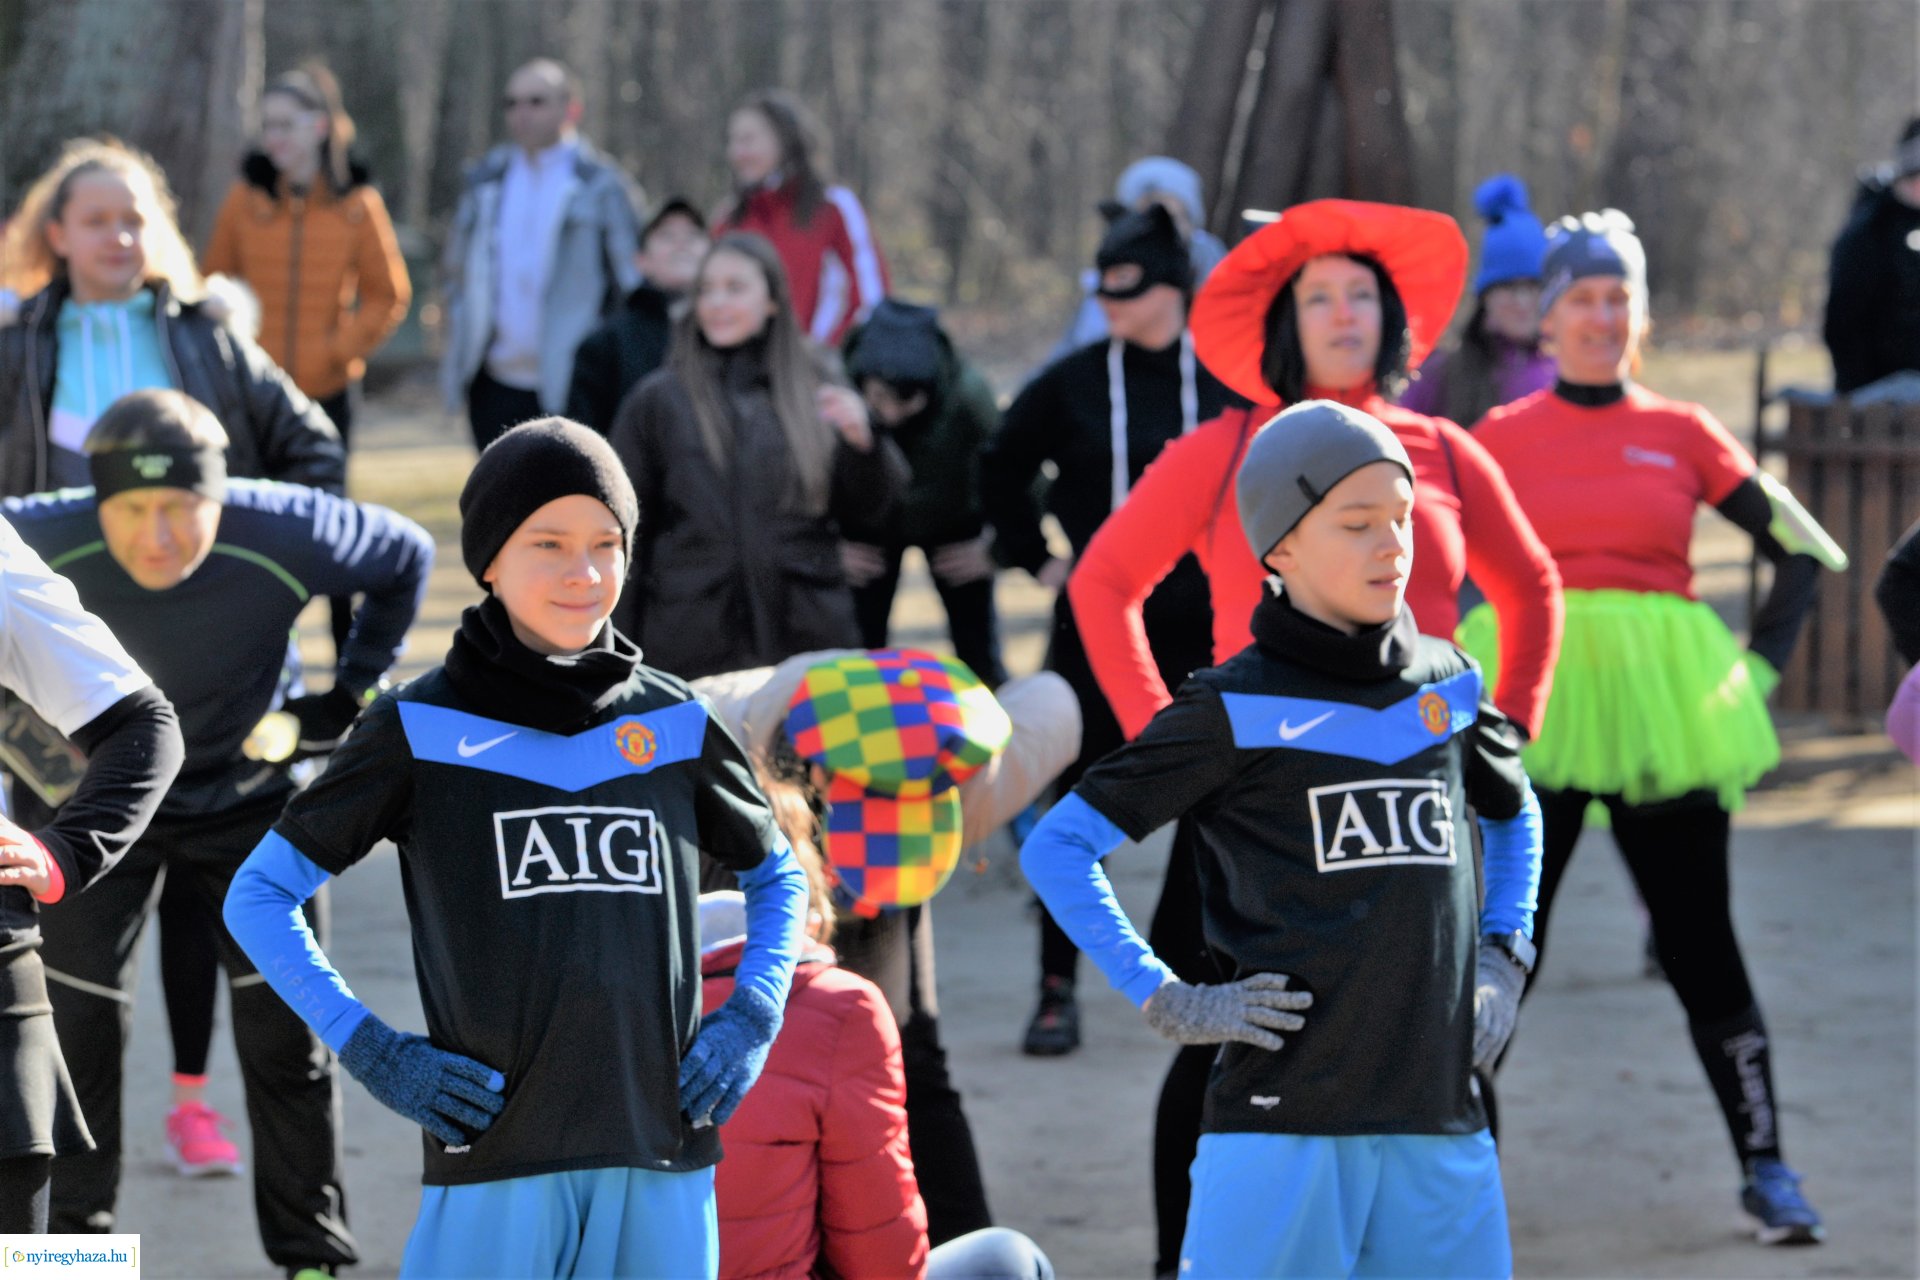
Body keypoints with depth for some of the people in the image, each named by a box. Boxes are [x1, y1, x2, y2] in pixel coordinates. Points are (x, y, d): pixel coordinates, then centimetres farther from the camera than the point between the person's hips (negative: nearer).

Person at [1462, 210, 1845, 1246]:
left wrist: (1761, 663, 3)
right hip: (1532, 708, -1)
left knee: (1698, 937, 3)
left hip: (1662, 711, 1)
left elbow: (1798, 549, 10)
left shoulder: (1681, 434, 5)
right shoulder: (1500, 440, 4)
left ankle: (1765, 1166, 8)